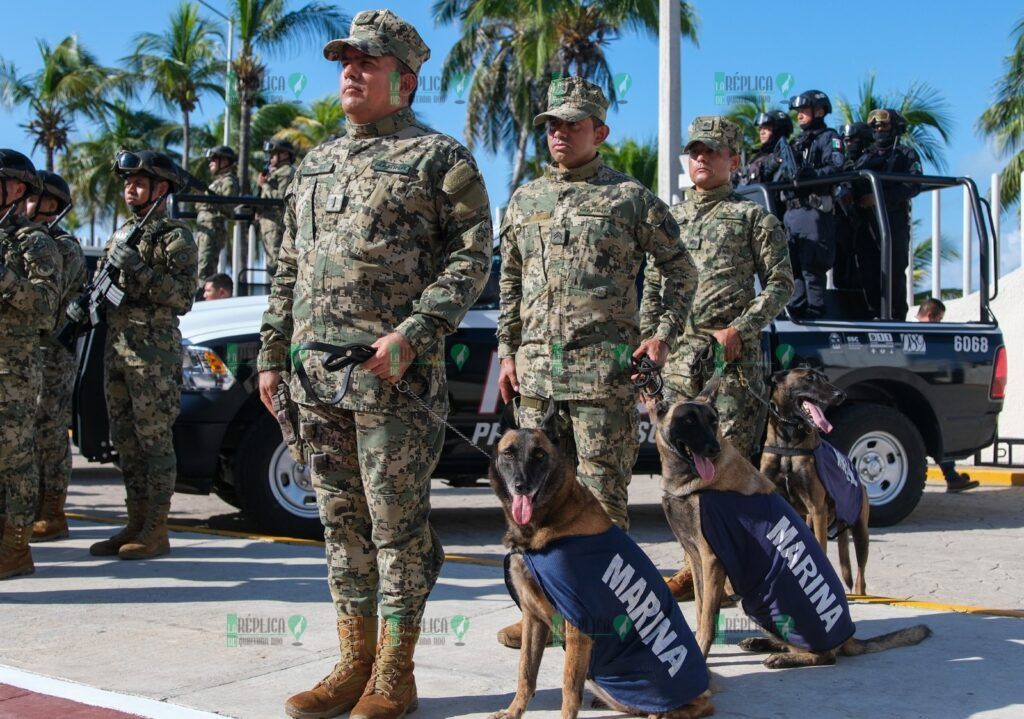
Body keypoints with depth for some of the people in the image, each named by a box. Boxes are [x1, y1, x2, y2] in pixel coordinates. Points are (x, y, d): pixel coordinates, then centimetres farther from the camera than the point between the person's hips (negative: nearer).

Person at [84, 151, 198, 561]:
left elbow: (183, 297, -14)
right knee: (125, 441, 10)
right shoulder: (122, 235, 18)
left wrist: (138, 268, -19)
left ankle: (156, 531, -1)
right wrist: (84, 305, 4)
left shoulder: (175, 237, -5)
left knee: (155, 441, -5)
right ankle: (136, 524, 17)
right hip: (116, 347, 8)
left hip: (154, 351, -8)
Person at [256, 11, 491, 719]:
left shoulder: (438, 158, 0)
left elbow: (471, 257, -9)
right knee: (342, 521, 11)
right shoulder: (317, 164, 20)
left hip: (394, 374, -7)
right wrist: (273, 354, 15)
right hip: (316, 374, 7)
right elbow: (290, 269, 22)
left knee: (398, 524, -1)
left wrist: (413, 332, -19)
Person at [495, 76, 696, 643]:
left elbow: (679, 270, 7)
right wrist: (509, 351, 14)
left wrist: (663, 333, -4)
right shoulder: (525, 200, 15)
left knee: (602, 491, -3)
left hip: (603, 368, -5)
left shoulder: (630, 197, 2)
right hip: (535, 367, 5)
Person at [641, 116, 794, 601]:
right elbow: (653, 289, 20)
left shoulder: (752, 216, 7)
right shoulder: (671, 218, 20)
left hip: (732, 357, -4)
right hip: (677, 356, 5)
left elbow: (780, 283, 2)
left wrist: (741, 328, -11)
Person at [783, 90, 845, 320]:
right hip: (791, 212, 8)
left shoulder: (829, 138, 1)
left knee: (811, 268, -10)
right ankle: (795, 312, 15)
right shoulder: (796, 141, 25)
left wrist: (813, 174, -30)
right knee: (792, 266, 9)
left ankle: (815, 314, -9)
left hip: (813, 211, -8)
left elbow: (837, 167, -15)